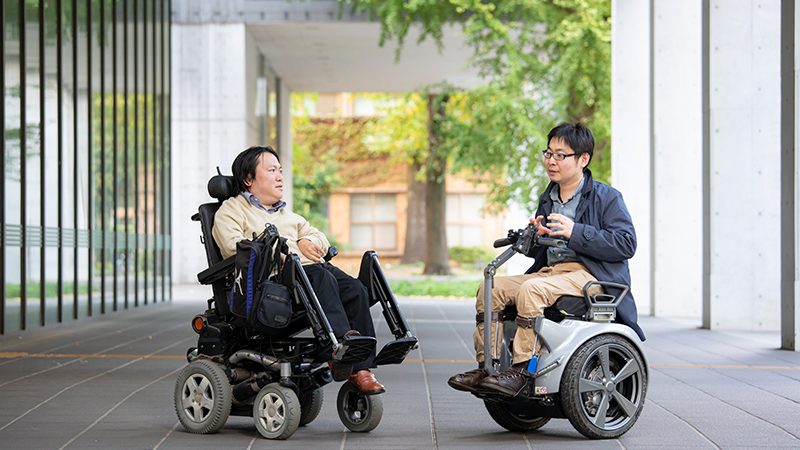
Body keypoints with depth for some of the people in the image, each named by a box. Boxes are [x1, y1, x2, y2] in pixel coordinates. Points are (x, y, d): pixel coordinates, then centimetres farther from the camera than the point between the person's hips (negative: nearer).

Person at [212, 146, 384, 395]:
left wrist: (307, 242, 6)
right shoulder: (230, 211, 14)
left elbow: (321, 238, 32)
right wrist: (287, 248, -9)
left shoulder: (286, 214, 36)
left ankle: (360, 369, -28)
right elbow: (233, 246, -6)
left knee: (356, 290, -22)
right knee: (322, 278, -36)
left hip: (312, 265, 7)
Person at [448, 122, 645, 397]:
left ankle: (522, 371, -31)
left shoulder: (606, 197, 0)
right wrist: (534, 236, 3)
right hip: (548, 270, 8)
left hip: (587, 272, -8)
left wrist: (575, 232, -18)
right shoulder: (547, 199, 22)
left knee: (531, 290, -33)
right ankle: (486, 367, -13)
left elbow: (626, 244, -12)